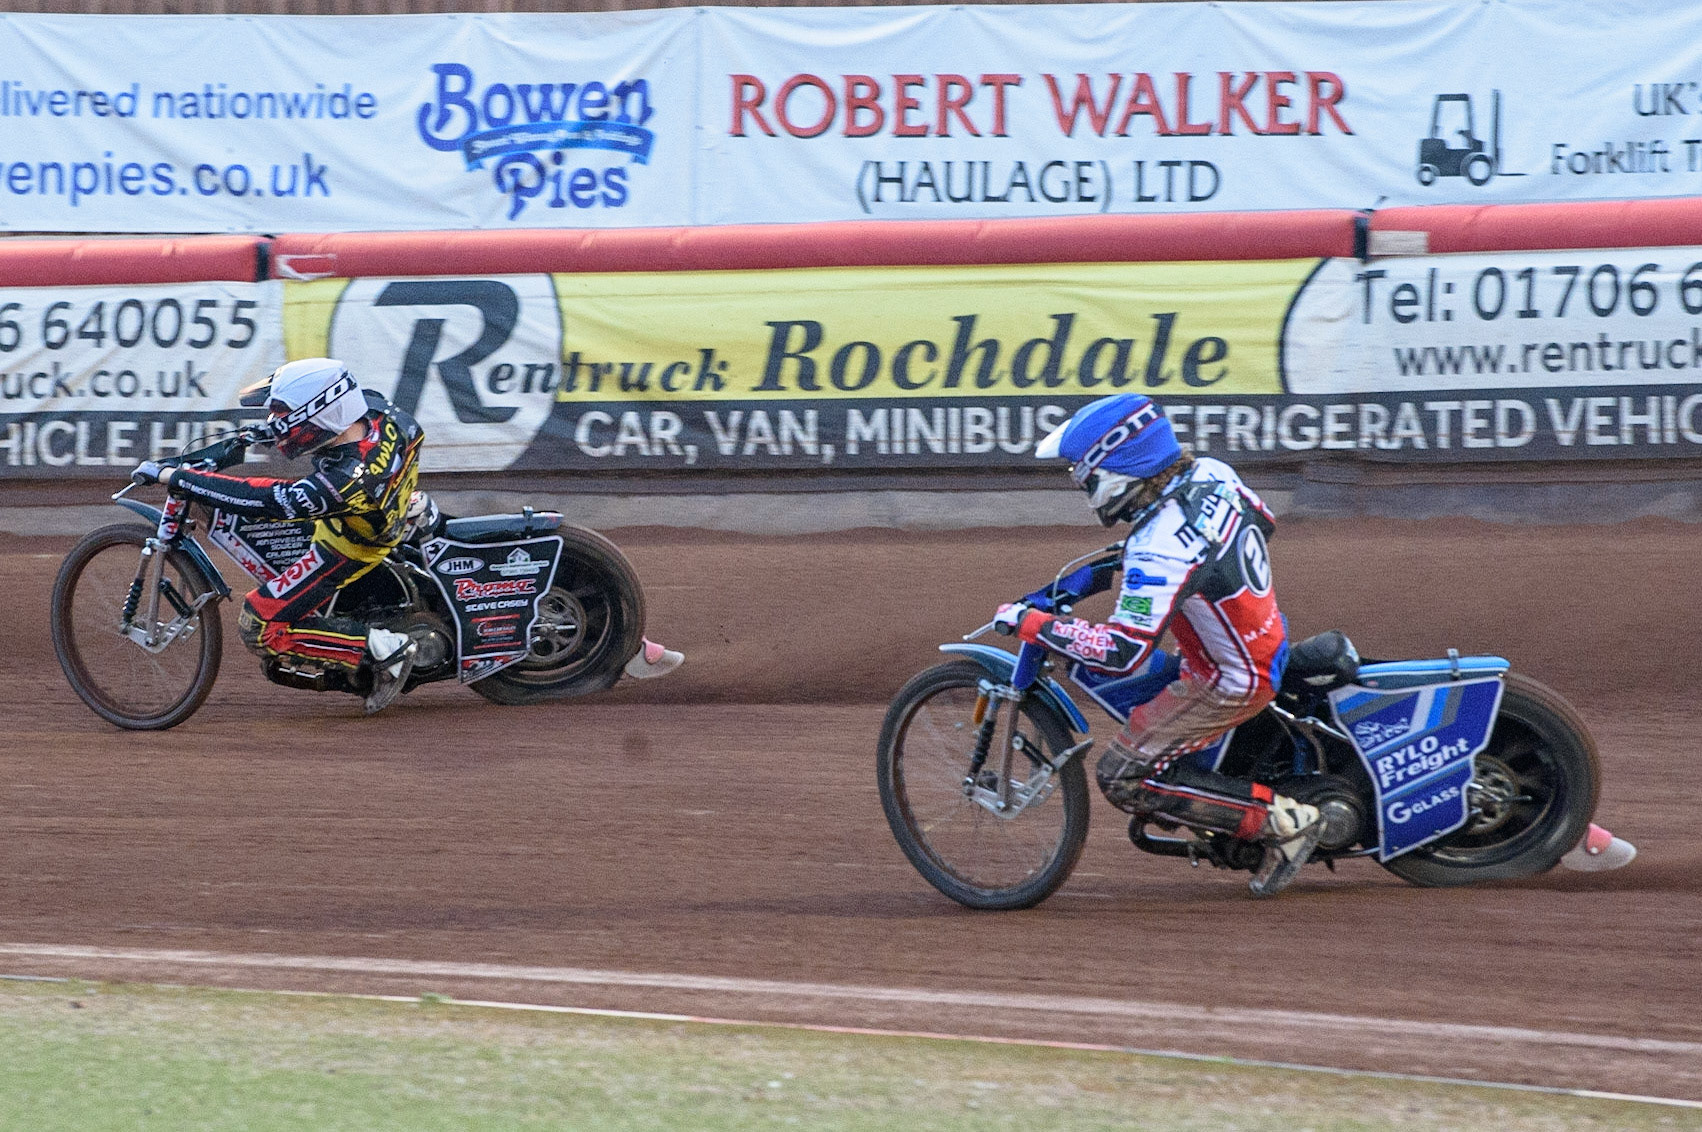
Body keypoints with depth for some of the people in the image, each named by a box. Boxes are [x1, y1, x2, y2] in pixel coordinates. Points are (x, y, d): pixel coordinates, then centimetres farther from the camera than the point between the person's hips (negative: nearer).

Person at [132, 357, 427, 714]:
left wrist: (174, 477, -39)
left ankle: (381, 650, -7)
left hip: (345, 548, -8)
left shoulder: (346, 480, -44)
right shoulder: (371, 406, -23)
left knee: (259, 628, -8)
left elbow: (263, 500, -43)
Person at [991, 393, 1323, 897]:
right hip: (1268, 642, 9)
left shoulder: (1161, 548, -32)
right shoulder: (1211, 473, -6)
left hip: (1232, 682, -9)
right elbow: (1262, 522, 15)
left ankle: (1279, 820, -6)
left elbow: (1122, 651, -34)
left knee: (1123, 777, -5)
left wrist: (1031, 623, -25)